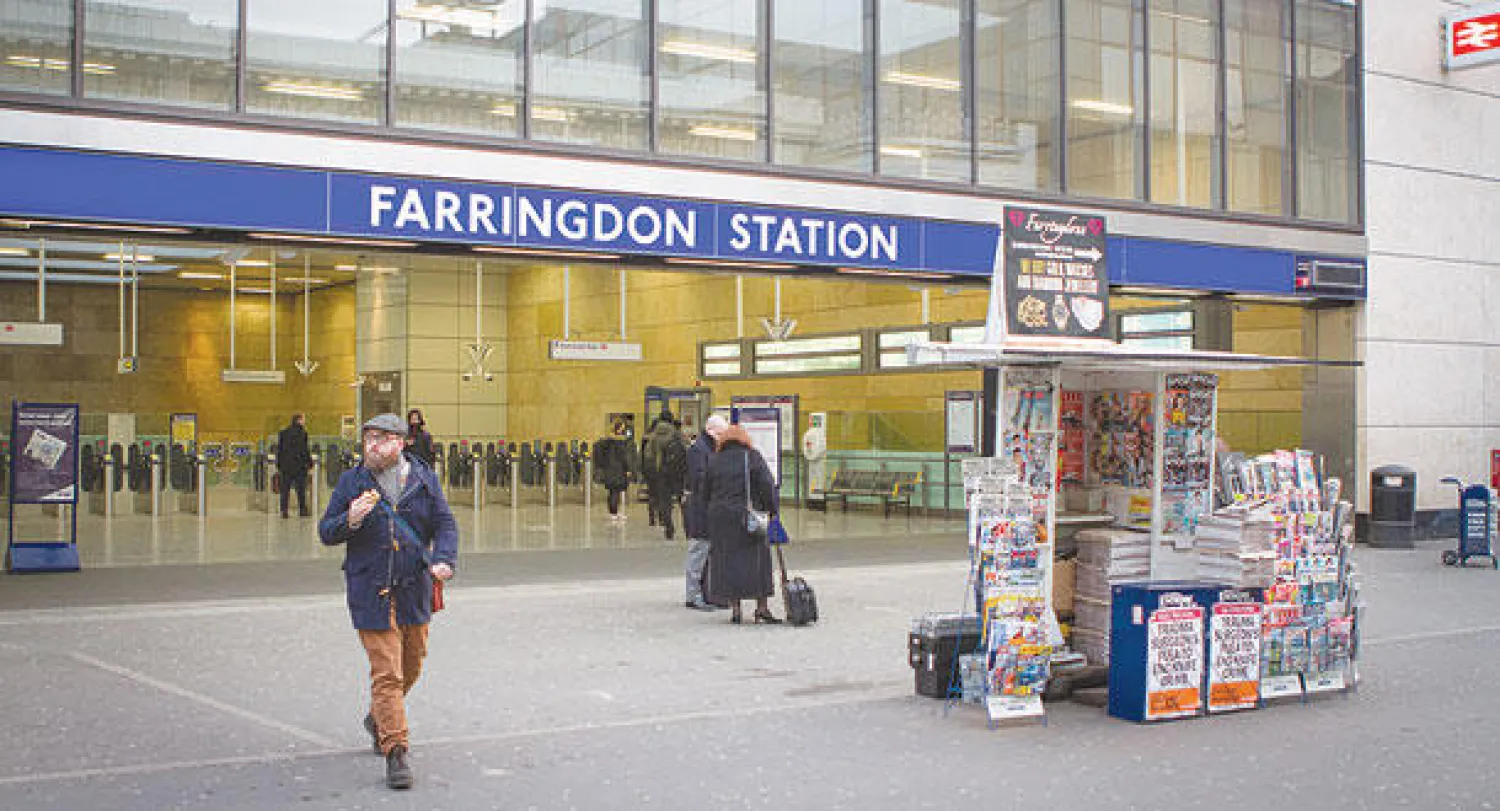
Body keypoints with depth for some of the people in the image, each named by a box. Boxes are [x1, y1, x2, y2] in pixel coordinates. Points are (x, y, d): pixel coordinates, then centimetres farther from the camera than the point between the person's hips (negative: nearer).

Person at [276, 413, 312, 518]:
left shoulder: (283, 432, 8)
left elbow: (279, 449, 10)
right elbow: (305, 449, -9)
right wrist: (309, 463, -3)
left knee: (285, 489, 5)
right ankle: (302, 510, 5)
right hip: (299, 464, -4)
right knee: (301, 489, 3)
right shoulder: (301, 432, -8)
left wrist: (278, 465, 15)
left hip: (286, 465, 4)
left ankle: (284, 511, 2)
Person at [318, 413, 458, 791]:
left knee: (411, 667, 18)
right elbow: (326, 532, 1)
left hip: (415, 589, 3)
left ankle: (378, 718, 44)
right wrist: (350, 520, -21)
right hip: (371, 592, -3)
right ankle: (395, 753, -7)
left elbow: (445, 524, 3)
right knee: (386, 673, -9)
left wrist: (443, 560, -16)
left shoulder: (423, 478, 4)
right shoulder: (352, 482, 0)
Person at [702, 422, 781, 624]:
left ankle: (735, 610, 4)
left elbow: (706, 492, 9)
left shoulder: (714, 460, 5)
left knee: (728, 562, 6)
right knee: (757, 560, 6)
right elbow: (767, 486, -8)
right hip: (748, 516, -2)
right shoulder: (752, 457, -2)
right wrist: (771, 510, -2)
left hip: (719, 517, 2)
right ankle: (761, 608, 4)